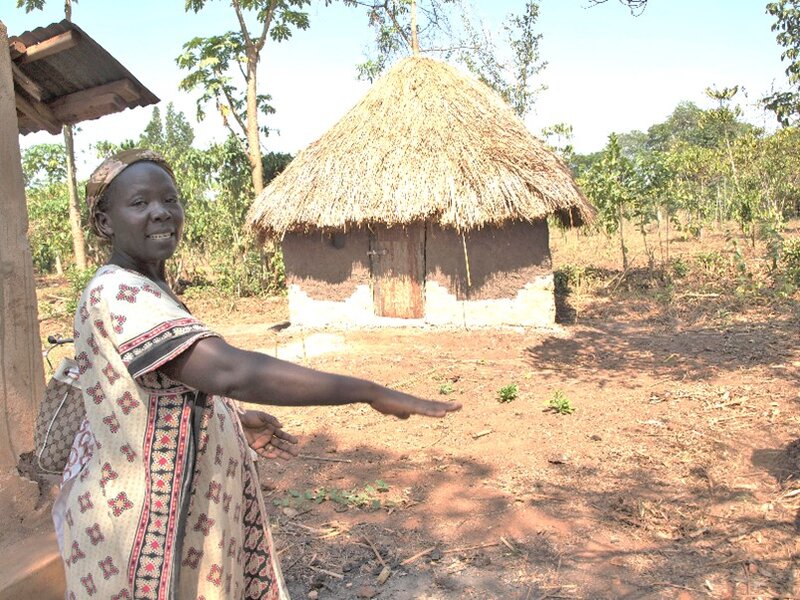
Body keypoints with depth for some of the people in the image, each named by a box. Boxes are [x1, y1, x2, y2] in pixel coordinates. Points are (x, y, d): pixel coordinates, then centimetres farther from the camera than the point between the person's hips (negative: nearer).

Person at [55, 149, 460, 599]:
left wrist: (237, 421, 6)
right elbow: (230, 372, -39)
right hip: (142, 521, -9)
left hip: (179, 504, 9)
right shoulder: (118, 294, -26)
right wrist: (371, 393, -37)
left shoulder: (148, 290, 6)